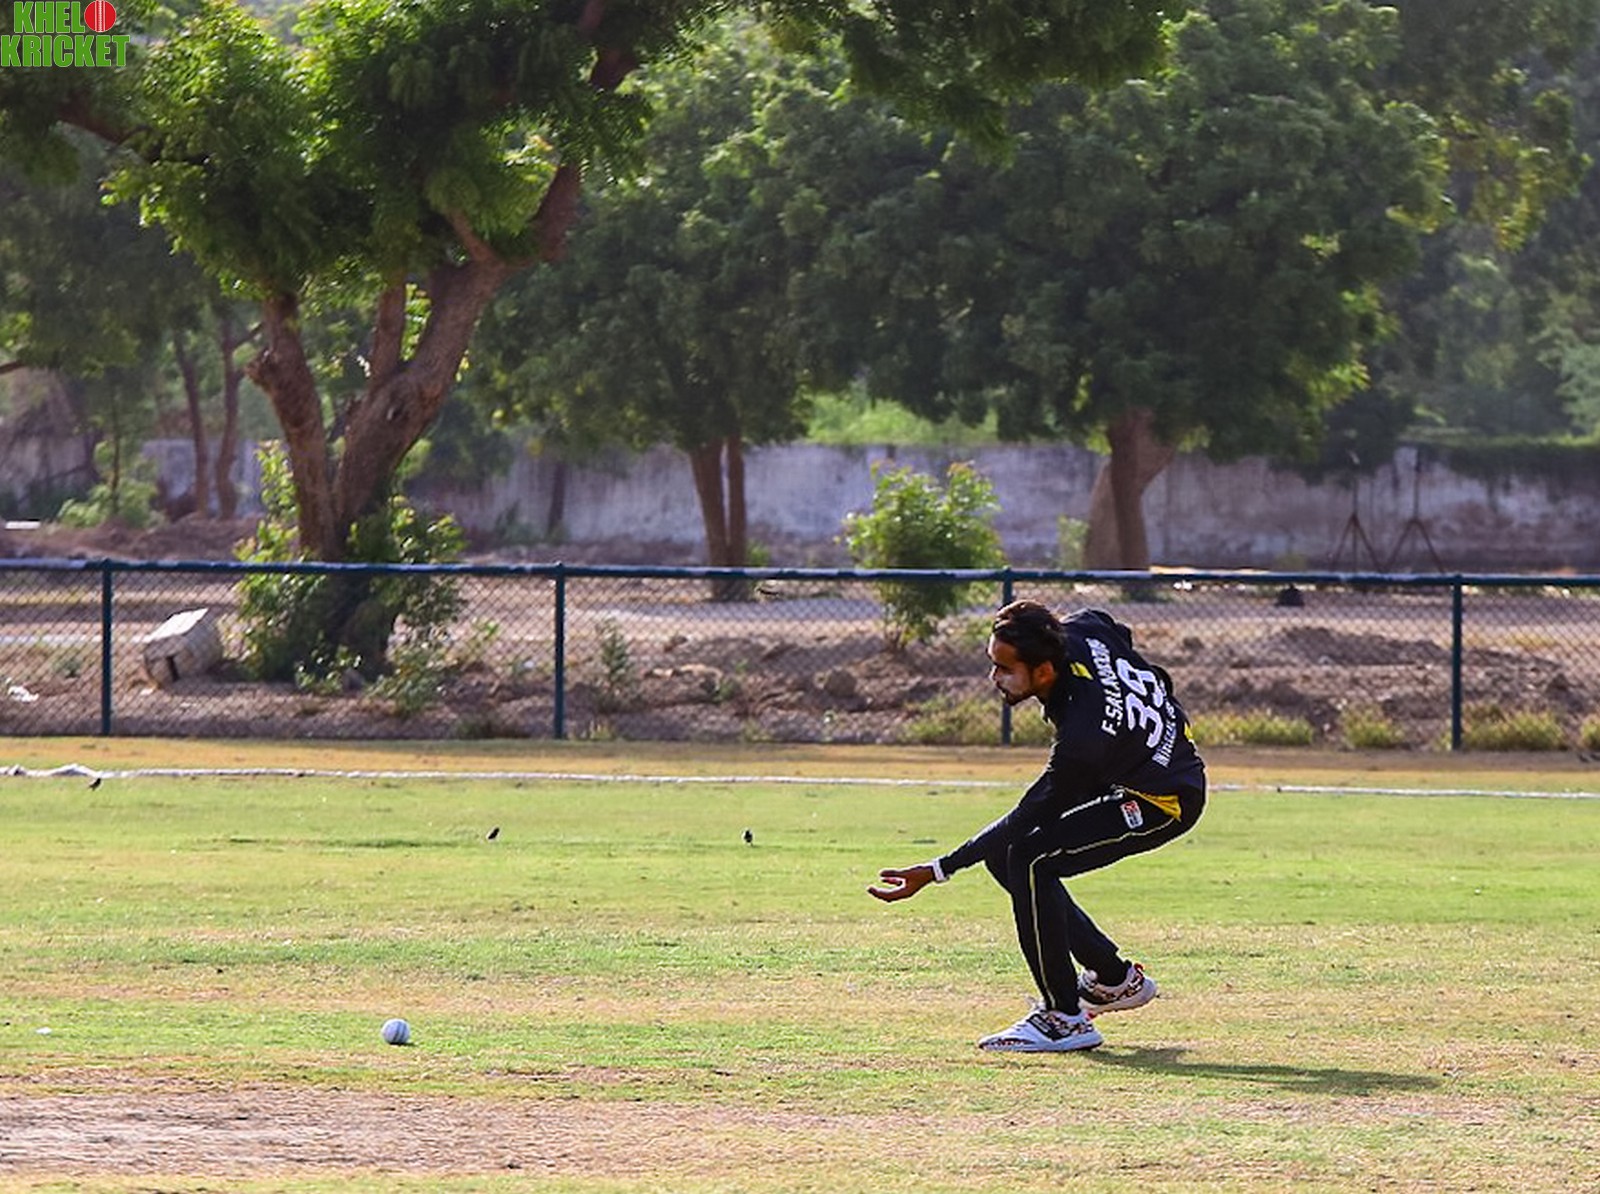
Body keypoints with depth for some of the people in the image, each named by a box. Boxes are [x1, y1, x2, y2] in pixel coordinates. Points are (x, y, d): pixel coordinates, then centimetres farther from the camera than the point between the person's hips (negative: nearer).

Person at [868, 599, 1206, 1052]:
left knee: (1029, 858, -24)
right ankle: (1115, 977, 18)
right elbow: (1122, 637, 8)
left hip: (1166, 803, -10)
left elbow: (1029, 818, -28)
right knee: (1002, 853, 8)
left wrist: (937, 871, -29)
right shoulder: (1081, 630, -16)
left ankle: (1064, 1018, -19)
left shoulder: (1081, 741, -36)